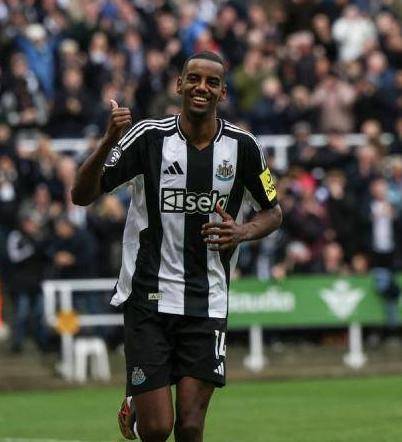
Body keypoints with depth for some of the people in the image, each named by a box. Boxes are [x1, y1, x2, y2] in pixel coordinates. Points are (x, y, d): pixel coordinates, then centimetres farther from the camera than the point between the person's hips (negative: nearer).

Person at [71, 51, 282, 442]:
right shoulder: (149, 136, -5)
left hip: (207, 303, 2)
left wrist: (242, 232, -7)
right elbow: (82, 195, -7)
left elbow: (272, 212, 15)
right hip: (148, 297, -2)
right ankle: (135, 406, 31)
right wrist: (108, 142, -24)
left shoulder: (241, 146, 1)